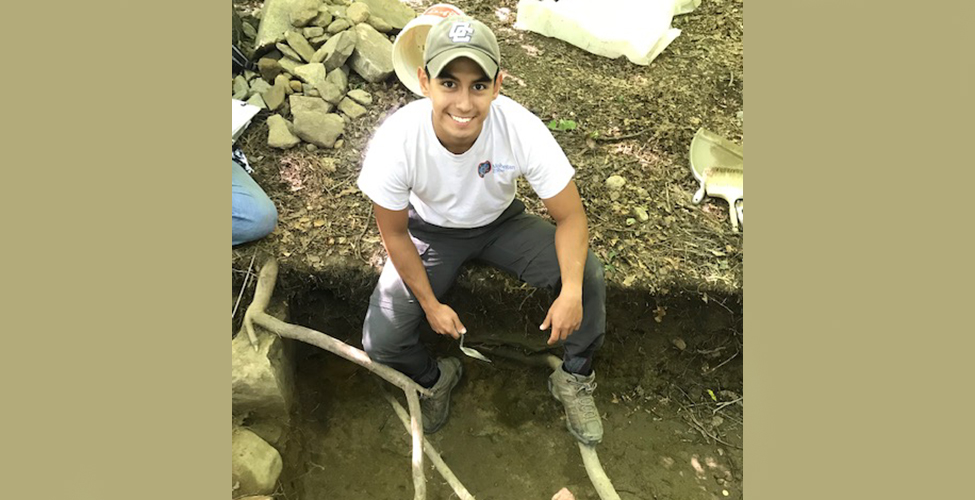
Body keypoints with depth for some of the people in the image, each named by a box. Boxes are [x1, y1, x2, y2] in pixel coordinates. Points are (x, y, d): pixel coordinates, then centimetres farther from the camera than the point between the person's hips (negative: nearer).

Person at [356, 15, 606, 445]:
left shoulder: (523, 130, -31)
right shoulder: (395, 142, -32)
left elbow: (571, 216, -21)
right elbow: (394, 233, -14)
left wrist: (571, 291, -35)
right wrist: (430, 304, -11)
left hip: (501, 223, 1)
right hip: (430, 232, 0)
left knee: (587, 274, -21)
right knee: (381, 342, -14)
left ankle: (574, 378, 7)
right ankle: (435, 377, 24)